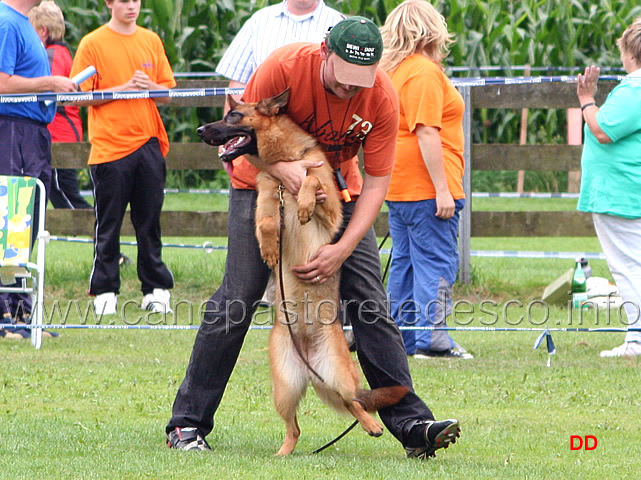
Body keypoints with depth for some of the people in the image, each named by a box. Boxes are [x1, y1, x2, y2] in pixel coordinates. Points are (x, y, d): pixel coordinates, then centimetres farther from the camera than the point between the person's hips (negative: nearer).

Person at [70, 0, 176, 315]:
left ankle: (156, 289, 10)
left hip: (148, 144, 3)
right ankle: (105, 292, 6)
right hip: (109, 145, -3)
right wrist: (124, 89, -14)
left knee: (150, 221, 5)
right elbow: (82, 95, -5)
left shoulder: (151, 41, 12)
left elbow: (168, 94, 14)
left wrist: (150, 87, -8)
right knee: (108, 224, 0)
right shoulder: (93, 44, 0)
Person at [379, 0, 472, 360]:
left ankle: (403, 338, 15)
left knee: (405, 261, 12)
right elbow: (427, 132, -20)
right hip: (426, 186, -9)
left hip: (398, 187, 9)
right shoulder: (425, 72, -14)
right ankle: (431, 339, -11)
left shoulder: (390, 70, 15)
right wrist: (442, 189, -19)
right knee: (436, 262, -7)